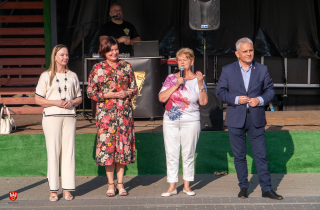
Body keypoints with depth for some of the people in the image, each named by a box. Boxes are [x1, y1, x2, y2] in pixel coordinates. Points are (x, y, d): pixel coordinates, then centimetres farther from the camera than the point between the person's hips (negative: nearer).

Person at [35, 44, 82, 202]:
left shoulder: (72, 76, 14)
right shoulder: (46, 76, 5)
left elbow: (79, 98, 18)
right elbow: (37, 99, 2)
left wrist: (72, 102, -4)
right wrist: (55, 102, -11)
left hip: (69, 116, 3)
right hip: (52, 116, -3)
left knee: (68, 151, 0)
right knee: (53, 151, -4)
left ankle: (67, 189, 5)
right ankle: (53, 190, 1)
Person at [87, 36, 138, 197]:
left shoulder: (126, 66, 8)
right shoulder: (98, 68, 1)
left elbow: (134, 88, 12)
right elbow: (90, 92, -1)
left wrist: (126, 93, -9)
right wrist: (107, 95, -13)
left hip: (125, 112, 2)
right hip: (106, 112, -2)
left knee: (123, 144, 3)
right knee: (107, 145, -3)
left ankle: (120, 183, 14)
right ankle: (111, 184, 9)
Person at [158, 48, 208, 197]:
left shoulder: (197, 79, 3)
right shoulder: (171, 78, 7)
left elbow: (204, 102, -4)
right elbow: (161, 98, -3)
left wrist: (200, 84, -14)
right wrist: (176, 85, -11)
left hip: (191, 121, -2)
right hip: (170, 121, 2)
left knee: (188, 154, 3)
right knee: (171, 153, 2)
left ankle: (187, 185, 15)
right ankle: (172, 186, 9)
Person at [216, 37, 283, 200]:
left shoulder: (262, 69, 6)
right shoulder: (228, 70, 3)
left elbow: (270, 90, 9)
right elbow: (220, 91, 1)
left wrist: (260, 100, -11)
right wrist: (236, 99, -13)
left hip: (256, 119, 0)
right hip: (236, 120, 0)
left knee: (261, 155, 1)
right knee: (239, 156, 7)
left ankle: (266, 189, 9)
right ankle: (243, 187, 20)